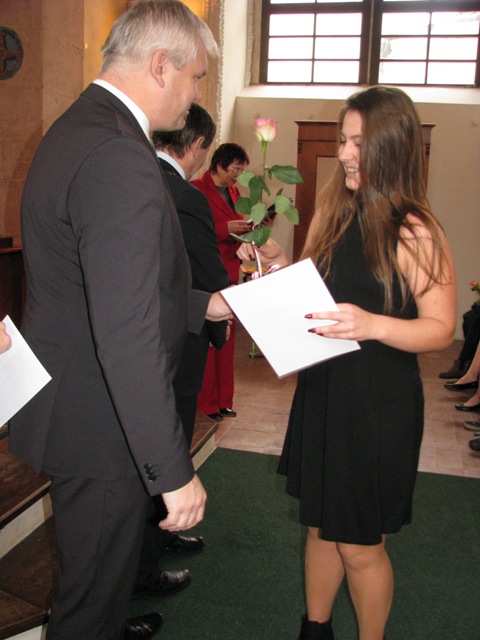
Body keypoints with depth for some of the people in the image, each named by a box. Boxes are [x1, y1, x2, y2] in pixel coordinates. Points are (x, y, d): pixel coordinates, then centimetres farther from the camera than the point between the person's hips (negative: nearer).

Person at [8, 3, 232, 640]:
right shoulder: (119, 158, -27)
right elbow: (128, 338, -32)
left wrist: (202, 303, 17)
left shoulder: (76, 129, 8)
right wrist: (174, 471, -26)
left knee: (101, 564, 32)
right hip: (98, 423, -10)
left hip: (71, 394, 10)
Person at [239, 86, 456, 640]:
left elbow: (441, 329, -14)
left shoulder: (414, 232, -13)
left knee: (360, 546, 9)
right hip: (321, 392, 6)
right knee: (321, 527, 20)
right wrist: (277, 269, -5)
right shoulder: (332, 214, 5)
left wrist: (372, 325, -29)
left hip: (380, 406, -6)